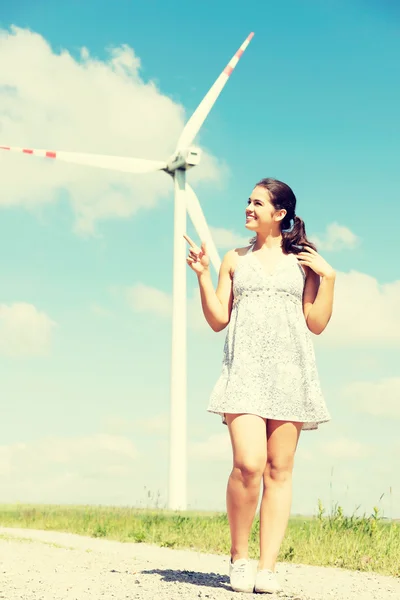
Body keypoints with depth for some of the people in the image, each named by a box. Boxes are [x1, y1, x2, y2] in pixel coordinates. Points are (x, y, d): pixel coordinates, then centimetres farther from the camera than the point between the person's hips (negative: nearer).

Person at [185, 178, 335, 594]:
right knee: (249, 464, -16)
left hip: (290, 371, 1)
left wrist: (328, 277, -1)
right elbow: (218, 320, 10)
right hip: (245, 369, 0)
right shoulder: (235, 259, 16)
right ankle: (239, 557, 4)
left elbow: (317, 323, 7)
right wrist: (202, 275, 2)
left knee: (279, 471, -1)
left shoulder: (303, 260, 12)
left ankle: (267, 568, 4)